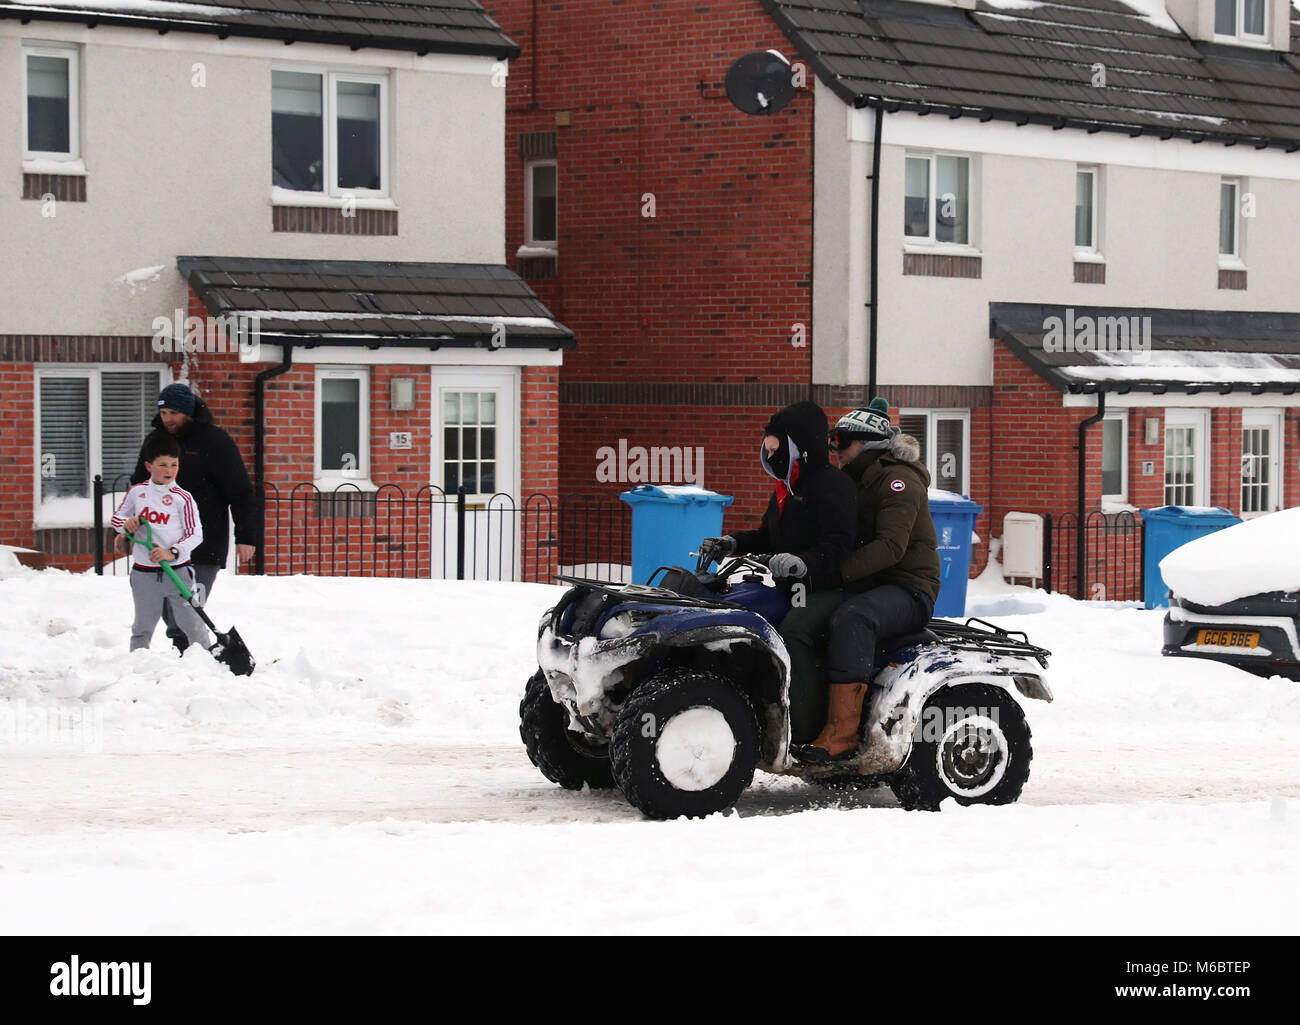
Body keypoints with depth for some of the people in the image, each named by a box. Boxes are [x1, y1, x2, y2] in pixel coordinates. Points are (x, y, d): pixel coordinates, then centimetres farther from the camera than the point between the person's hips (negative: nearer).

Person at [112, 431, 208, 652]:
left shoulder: (183, 498, -3)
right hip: (144, 573, 2)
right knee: (142, 628, 11)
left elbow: (195, 534, -6)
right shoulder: (136, 492, 6)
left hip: (178, 570, -2)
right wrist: (126, 524, -6)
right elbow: (117, 518, 18)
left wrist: (172, 553, -20)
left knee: (192, 624, -1)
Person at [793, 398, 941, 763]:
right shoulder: (859, 482, 20)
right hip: (870, 587, 10)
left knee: (851, 617, -38)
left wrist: (838, 570, -33)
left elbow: (891, 546, -24)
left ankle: (841, 733, -43)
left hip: (909, 590, -10)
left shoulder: (898, 480, -11)